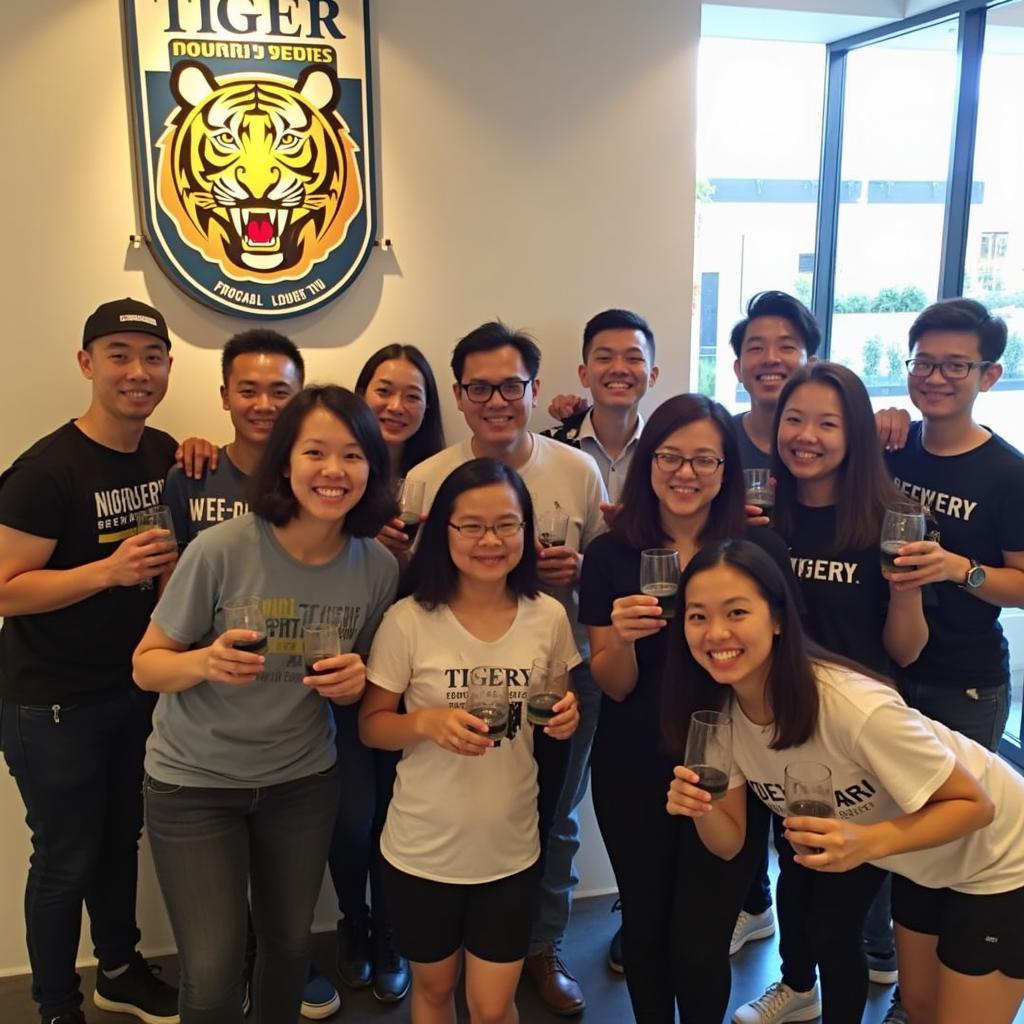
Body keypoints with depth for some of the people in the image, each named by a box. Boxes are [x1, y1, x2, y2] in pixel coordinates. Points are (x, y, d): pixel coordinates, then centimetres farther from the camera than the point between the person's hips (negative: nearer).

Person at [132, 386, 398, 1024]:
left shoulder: (378, 566, -11)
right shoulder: (222, 549, -21)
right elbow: (146, 665, -11)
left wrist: (354, 681, -18)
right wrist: (205, 662, -32)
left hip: (303, 779, 3)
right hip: (194, 780, -3)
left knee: (290, 944, 17)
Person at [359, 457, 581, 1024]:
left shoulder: (548, 617, -8)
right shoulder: (408, 621, -16)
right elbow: (371, 724, -7)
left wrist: (565, 719, -15)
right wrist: (426, 722, -27)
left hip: (511, 848, 1)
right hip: (423, 848, -1)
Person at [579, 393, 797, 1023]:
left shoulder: (762, 549, -8)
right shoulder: (611, 555, -5)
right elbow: (614, 686, -3)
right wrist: (622, 638, -22)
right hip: (632, 772, 2)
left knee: (699, 944, 3)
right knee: (644, 929, 16)